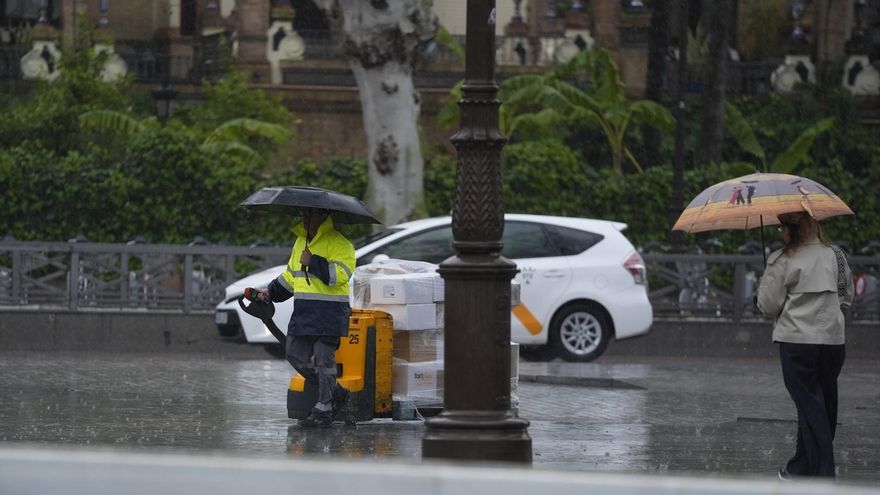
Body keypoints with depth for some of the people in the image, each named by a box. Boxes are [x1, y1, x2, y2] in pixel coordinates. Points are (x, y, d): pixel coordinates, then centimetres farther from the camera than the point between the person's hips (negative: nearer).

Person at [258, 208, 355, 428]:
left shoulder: (338, 243, -10)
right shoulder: (300, 241, 18)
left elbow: (339, 275, -23)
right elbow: (290, 276, 30)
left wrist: (313, 262, -23)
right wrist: (270, 292, 24)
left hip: (330, 313, -9)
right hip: (304, 311, 9)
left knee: (324, 359, -6)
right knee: (296, 355, 8)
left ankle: (323, 410, 1)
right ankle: (336, 393, 21)